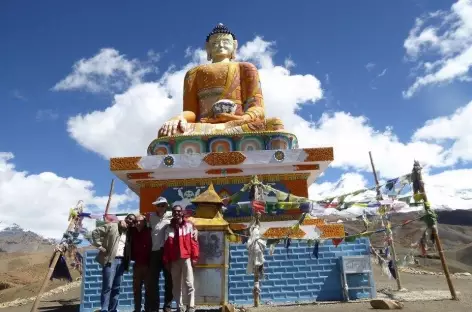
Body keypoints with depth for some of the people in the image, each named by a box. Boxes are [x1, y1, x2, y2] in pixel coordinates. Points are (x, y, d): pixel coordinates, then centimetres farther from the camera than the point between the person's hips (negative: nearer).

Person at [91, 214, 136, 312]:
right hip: (110, 259, -6)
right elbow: (95, 232, -3)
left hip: (122, 261, 6)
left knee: (116, 288, 10)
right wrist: (100, 246, -7)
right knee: (107, 286, -9)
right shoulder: (112, 226, 1)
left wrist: (127, 262, 4)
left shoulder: (129, 233, 17)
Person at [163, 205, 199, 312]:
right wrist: (166, 261, 7)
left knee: (188, 283, -5)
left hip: (186, 258, -3)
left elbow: (194, 242, -1)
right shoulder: (169, 228, 11)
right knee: (176, 285, 8)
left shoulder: (189, 225, 3)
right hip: (174, 260, 3)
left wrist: (194, 257, -6)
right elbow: (166, 245, 11)